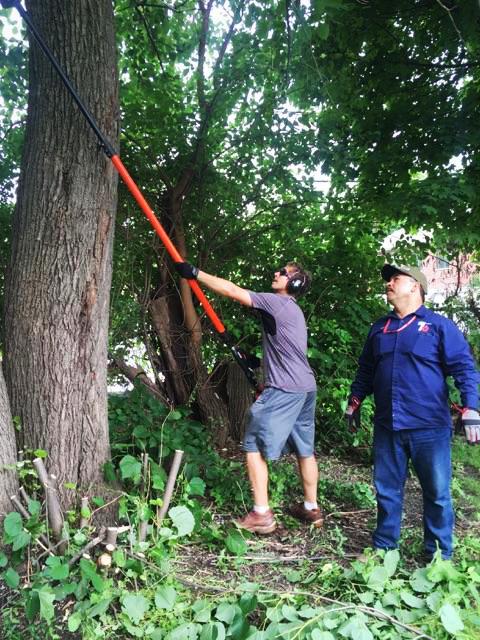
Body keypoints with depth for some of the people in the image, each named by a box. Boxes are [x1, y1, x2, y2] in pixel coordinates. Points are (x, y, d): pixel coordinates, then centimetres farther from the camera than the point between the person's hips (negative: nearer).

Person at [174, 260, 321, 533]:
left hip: (284, 390, -10)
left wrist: (196, 273, -12)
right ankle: (312, 508, 28)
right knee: (305, 449, 17)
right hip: (306, 388, 10)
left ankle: (261, 514, 0)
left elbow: (231, 290, -16)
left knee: (255, 445, -2)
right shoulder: (293, 309, 19)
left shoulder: (277, 302, -10)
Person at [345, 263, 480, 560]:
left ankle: (439, 556, 25)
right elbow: (366, 370, 22)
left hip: (430, 428, -4)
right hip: (387, 427, 5)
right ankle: (384, 548, 30)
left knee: (437, 493, 7)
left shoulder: (439, 325, -2)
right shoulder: (379, 328, 13)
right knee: (387, 490, 13)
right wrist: (354, 403, 21)